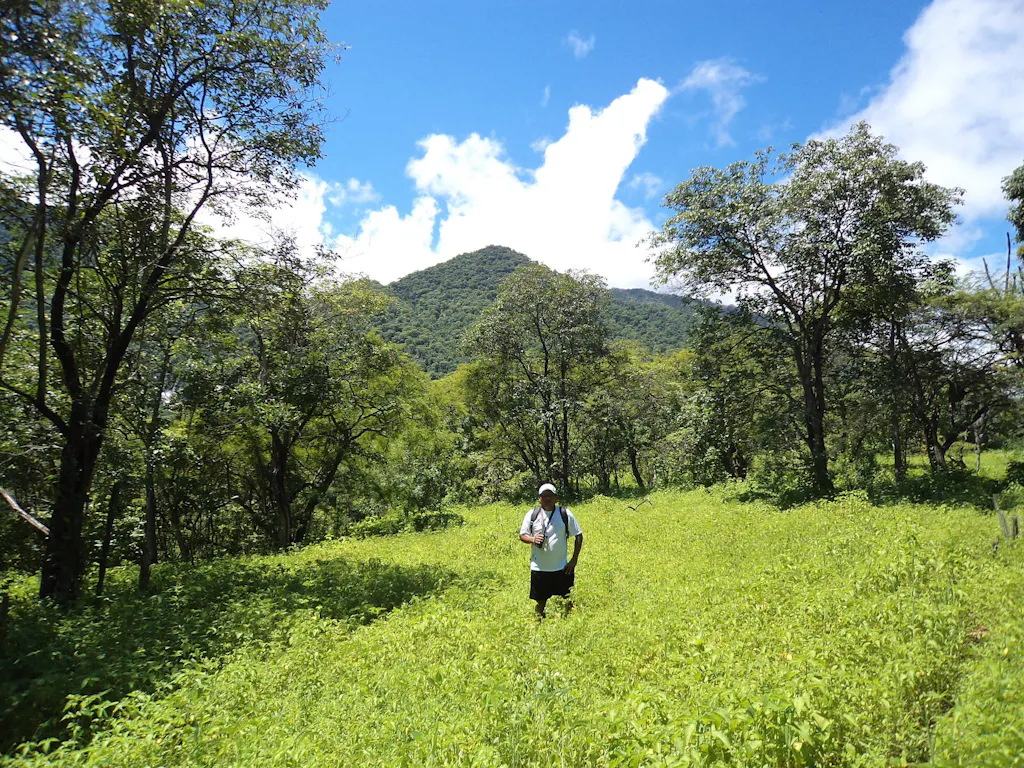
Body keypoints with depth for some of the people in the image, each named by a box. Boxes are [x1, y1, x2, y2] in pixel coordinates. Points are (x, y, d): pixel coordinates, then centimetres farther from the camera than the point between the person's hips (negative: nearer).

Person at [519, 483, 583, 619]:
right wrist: (532, 539, -17)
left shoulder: (565, 513, -4)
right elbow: (522, 535, 5)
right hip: (539, 567, 1)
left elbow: (579, 536, 2)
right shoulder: (532, 514, -1)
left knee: (567, 599, 9)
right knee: (540, 600, 11)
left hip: (562, 567, 0)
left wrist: (574, 560, -3)